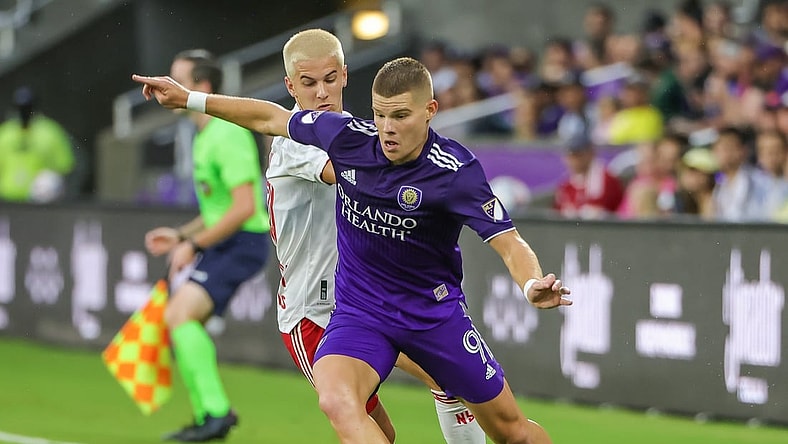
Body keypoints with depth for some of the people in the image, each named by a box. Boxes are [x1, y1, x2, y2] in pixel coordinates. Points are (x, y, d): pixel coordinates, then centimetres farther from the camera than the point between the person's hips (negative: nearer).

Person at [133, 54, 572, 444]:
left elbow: (509, 243, -26)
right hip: (360, 311, 2)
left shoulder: (456, 171, -22)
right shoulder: (349, 137, -12)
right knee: (337, 401, -29)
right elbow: (272, 118, 5)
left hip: (436, 312, -2)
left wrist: (534, 286, -47)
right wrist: (189, 98, 9)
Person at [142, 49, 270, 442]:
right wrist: (181, 235, 16)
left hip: (242, 243, -10)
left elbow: (244, 207, -23)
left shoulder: (227, 134, -17)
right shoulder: (205, 134, 15)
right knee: (178, 319, 10)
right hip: (222, 244, 10)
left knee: (180, 312, -21)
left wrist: (194, 245, -17)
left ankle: (216, 412, -19)